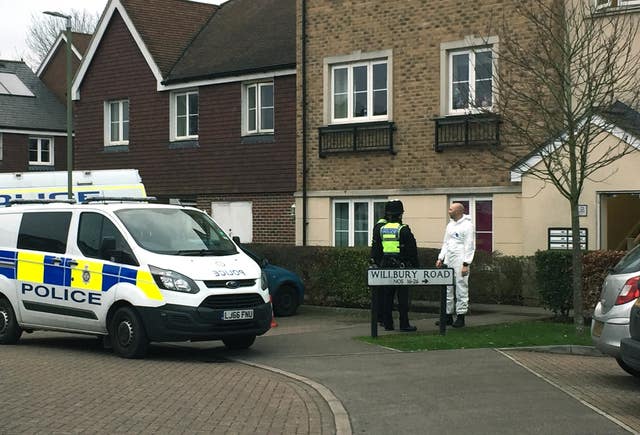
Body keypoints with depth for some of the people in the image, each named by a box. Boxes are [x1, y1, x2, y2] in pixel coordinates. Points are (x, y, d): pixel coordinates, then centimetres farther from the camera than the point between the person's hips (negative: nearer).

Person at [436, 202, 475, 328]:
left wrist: (466, 264, -17)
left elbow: (470, 247, -12)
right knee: (447, 289, 8)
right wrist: (441, 258, 13)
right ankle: (448, 316, 14)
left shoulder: (467, 225, -9)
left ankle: (461, 316, 1)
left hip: (460, 261, -8)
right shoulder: (450, 225, 16)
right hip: (448, 261, 8)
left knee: (461, 289, -4)